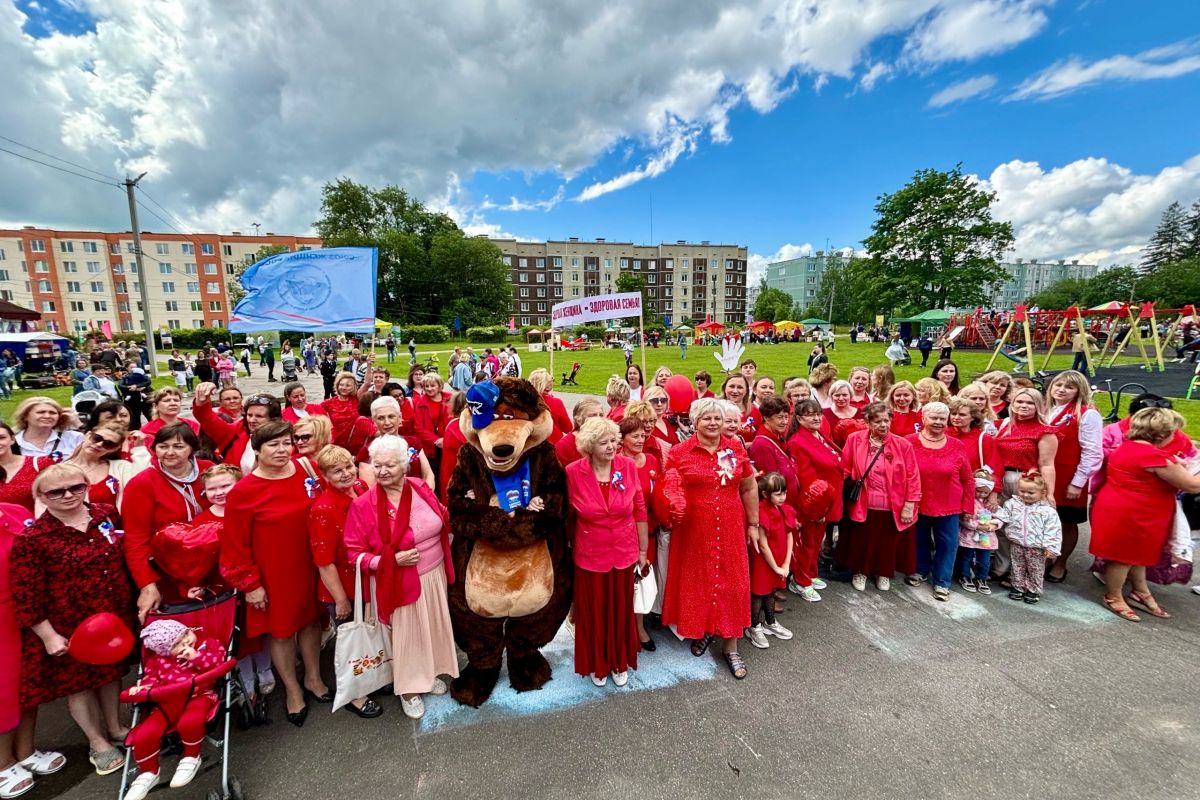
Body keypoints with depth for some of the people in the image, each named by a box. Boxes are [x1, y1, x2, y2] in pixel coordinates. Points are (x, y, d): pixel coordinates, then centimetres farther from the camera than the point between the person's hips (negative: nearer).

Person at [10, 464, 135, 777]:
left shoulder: (107, 514, -5)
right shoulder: (31, 539, -17)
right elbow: (25, 595, -13)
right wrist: (48, 635, -13)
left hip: (115, 617, 4)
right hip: (69, 627, -4)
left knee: (111, 670, 21)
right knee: (76, 680, 16)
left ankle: (115, 728, 42)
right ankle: (97, 742, 36)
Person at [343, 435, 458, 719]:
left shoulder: (421, 488, -8)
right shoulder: (363, 505, -17)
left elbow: (443, 523, 7)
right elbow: (355, 553, -12)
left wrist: (444, 559, 4)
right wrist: (393, 560, -23)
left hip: (434, 575, 4)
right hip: (401, 583, -4)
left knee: (433, 626, 20)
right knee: (407, 634, 13)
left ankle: (430, 672, 46)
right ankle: (408, 689, 38)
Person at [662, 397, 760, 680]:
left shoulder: (735, 449, 2)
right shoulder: (679, 452, -7)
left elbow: (749, 488, 10)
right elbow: (670, 488, -2)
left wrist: (753, 524, 10)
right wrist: (674, 502, -24)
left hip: (729, 530, 2)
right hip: (694, 530, -2)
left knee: (730, 583, 9)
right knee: (696, 581, 11)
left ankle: (731, 647, 26)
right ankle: (701, 631, 37)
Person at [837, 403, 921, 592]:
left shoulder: (903, 444, -7)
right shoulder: (854, 439, -6)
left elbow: (912, 478, -5)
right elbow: (844, 471, 0)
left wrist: (909, 506, -8)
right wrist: (847, 495, -1)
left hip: (892, 507, 0)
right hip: (862, 506, 0)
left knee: (887, 544, 16)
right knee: (862, 542, 15)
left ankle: (883, 573, 41)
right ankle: (860, 571, 38)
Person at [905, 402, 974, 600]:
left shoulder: (957, 446, -2)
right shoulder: (909, 442, -8)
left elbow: (967, 480, 4)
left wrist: (967, 506, 1)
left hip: (949, 506, 1)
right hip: (917, 505, -1)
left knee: (947, 544, 8)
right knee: (919, 541, 15)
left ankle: (941, 582, 25)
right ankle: (920, 571, 38)